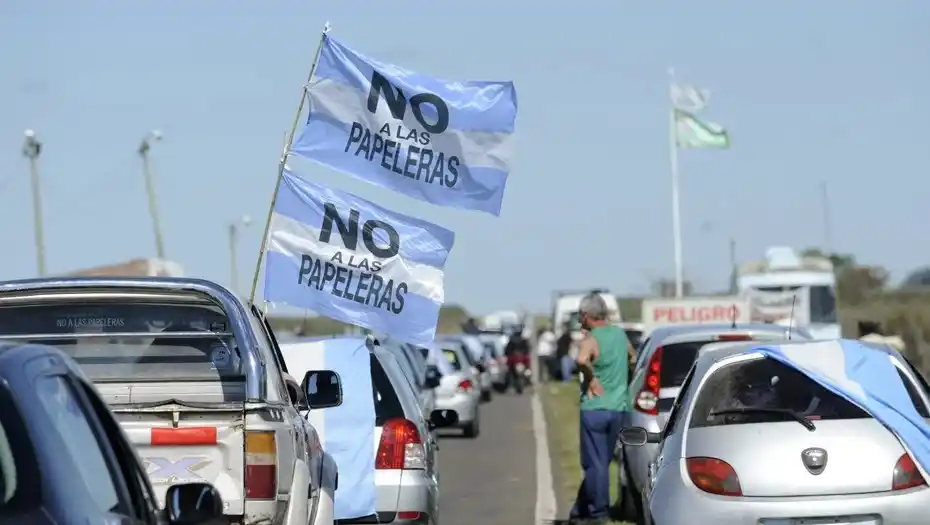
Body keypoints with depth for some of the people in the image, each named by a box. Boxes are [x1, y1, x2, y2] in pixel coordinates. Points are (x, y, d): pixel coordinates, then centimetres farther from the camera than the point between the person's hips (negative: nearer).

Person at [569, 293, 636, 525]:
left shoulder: (591, 340, -13)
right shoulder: (620, 334, 10)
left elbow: (582, 360, -35)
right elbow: (633, 357, 29)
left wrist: (592, 380, -20)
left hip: (595, 409, -7)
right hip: (619, 408, 7)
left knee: (595, 463, 0)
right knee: (601, 461, 13)